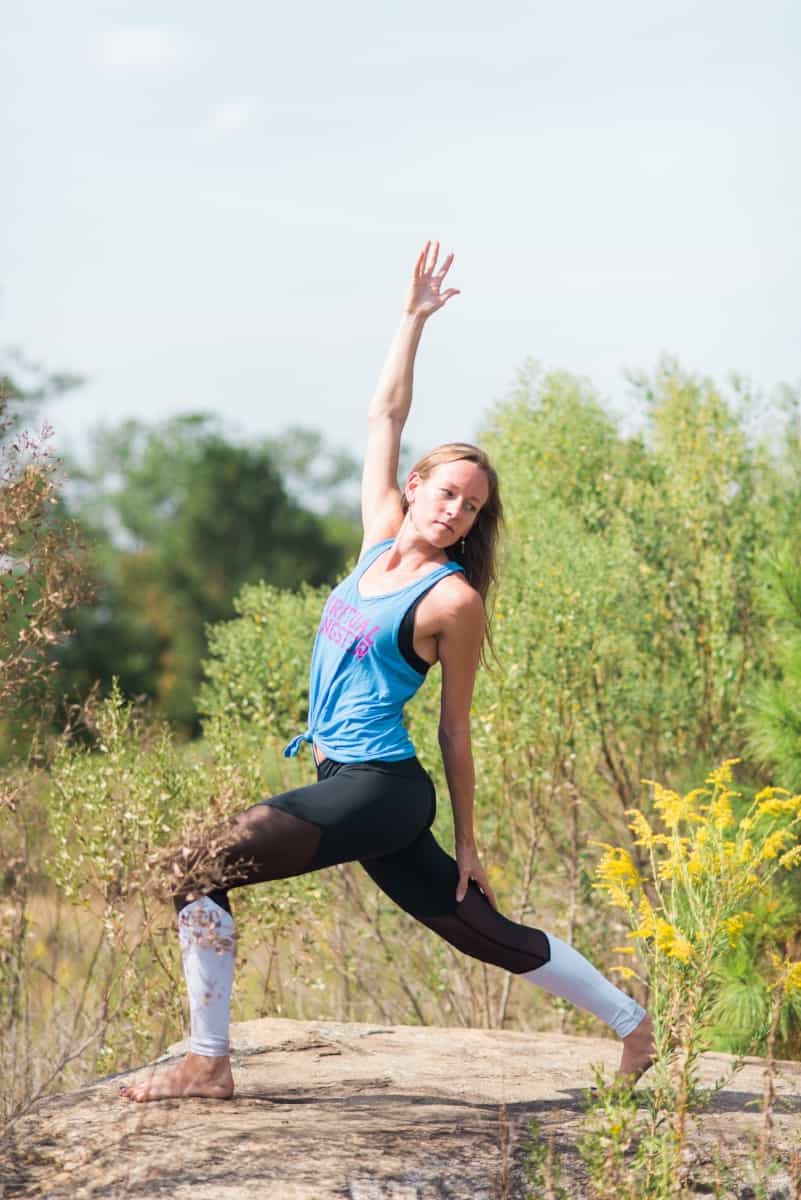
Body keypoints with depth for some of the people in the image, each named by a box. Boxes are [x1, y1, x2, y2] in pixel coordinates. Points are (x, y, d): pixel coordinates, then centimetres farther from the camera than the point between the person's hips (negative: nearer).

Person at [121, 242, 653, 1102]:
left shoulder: (453, 599, -9)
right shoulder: (382, 537, 9)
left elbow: (454, 727, -5)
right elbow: (386, 414, 14)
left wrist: (466, 842, -1)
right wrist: (414, 316, 12)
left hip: (381, 789, -8)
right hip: (350, 784, 8)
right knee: (483, 934, 14)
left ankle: (207, 1063, -10)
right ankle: (631, 1021, 25)